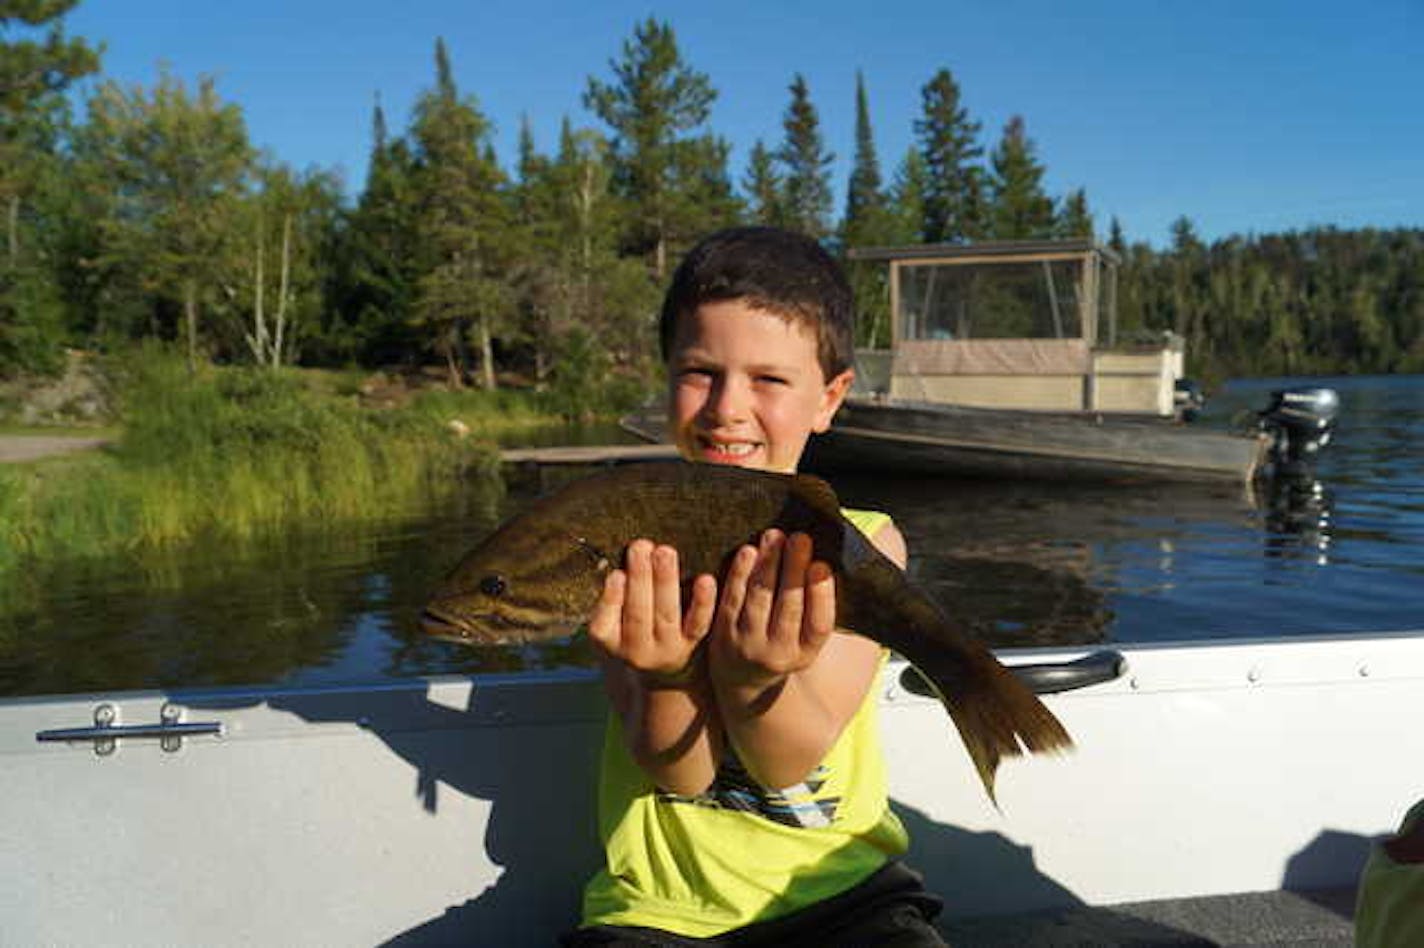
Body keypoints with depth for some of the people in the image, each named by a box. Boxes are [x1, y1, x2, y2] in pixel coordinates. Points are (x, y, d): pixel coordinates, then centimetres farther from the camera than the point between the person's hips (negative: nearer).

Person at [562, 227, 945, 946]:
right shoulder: (630, 537, -4)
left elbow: (787, 763, -14)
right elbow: (676, 771, -11)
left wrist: (752, 675, -34)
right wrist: (668, 671, -31)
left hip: (841, 887, 1)